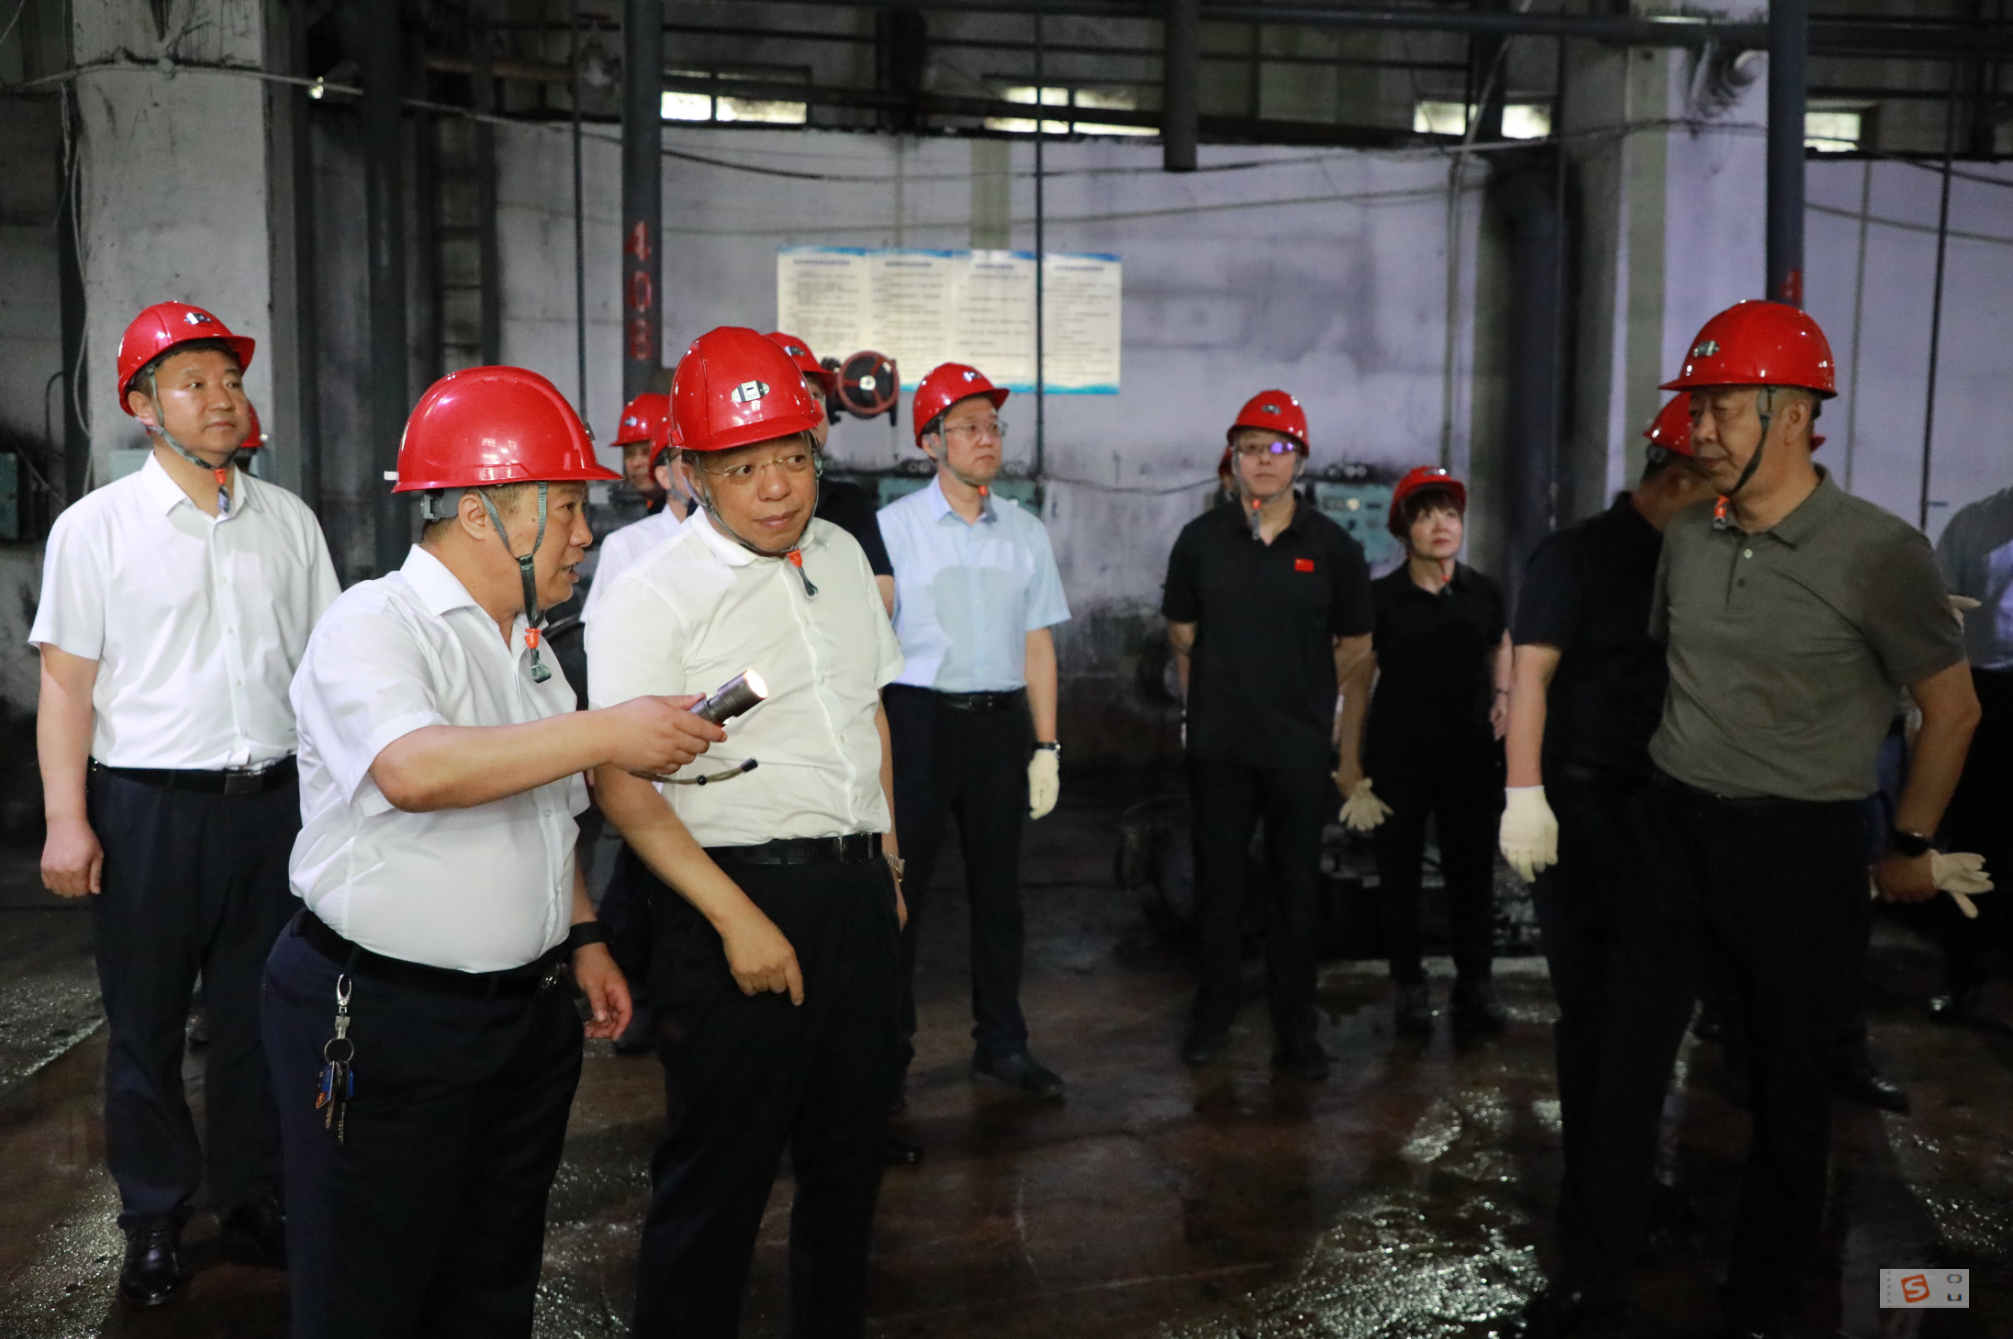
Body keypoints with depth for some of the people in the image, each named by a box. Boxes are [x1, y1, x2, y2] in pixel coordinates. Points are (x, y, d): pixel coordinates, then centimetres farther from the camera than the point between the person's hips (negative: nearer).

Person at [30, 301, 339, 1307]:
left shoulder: (287, 520, 7)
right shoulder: (96, 527, -2)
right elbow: (66, 680, -3)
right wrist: (66, 820, -9)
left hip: (273, 800, 3)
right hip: (147, 807, -2)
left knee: (260, 1015, 13)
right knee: (145, 1026, 10)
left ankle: (252, 1195, 30)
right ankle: (154, 1223, 27)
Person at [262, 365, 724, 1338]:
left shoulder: (524, 642, 12)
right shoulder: (371, 627, -15)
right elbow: (414, 772, -35)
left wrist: (583, 940, 17)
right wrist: (605, 734, -32)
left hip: (526, 1011, 8)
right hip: (382, 1020, -7)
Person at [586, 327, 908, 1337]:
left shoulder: (841, 554, 9)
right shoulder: (654, 598, -12)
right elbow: (620, 783, -16)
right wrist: (738, 918, -20)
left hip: (858, 887, 7)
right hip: (737, 890, -6)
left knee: (850, 1147, 19)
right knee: (720, 1169, 3)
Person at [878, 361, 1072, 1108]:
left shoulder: (1026, 532, 11)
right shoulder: (894, 527, -1)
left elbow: (1037, 644, 10)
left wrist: (1046, 745, 5)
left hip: (1000, 720, 4)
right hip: (919, 717, -3)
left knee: (998, 885, 11)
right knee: (903, 886, 1)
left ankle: (1001, 1045, 23)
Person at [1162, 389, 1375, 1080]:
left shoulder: (1333, 548, 1)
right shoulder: (1201, 539, 4)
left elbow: (1355, 655, 4)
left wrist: (1349, 752, 1)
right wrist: (1196, 713, 9)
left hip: (1303, 749, 0)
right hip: (1218, 747, 1)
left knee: (1296, 889, 7)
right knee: (1218, 881, 9)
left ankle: (1296, 1028, 19)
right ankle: (1212, 1015, 23)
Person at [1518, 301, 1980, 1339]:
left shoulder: (1876, 552, -12)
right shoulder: (1688, 540, 3)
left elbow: (1951, 708, -4)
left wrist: (1911, 845, 1)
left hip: (1803, 846, -4)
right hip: (1673, 826, 4)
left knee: (1790, 1084, 10)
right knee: (1625, 1065, 6)